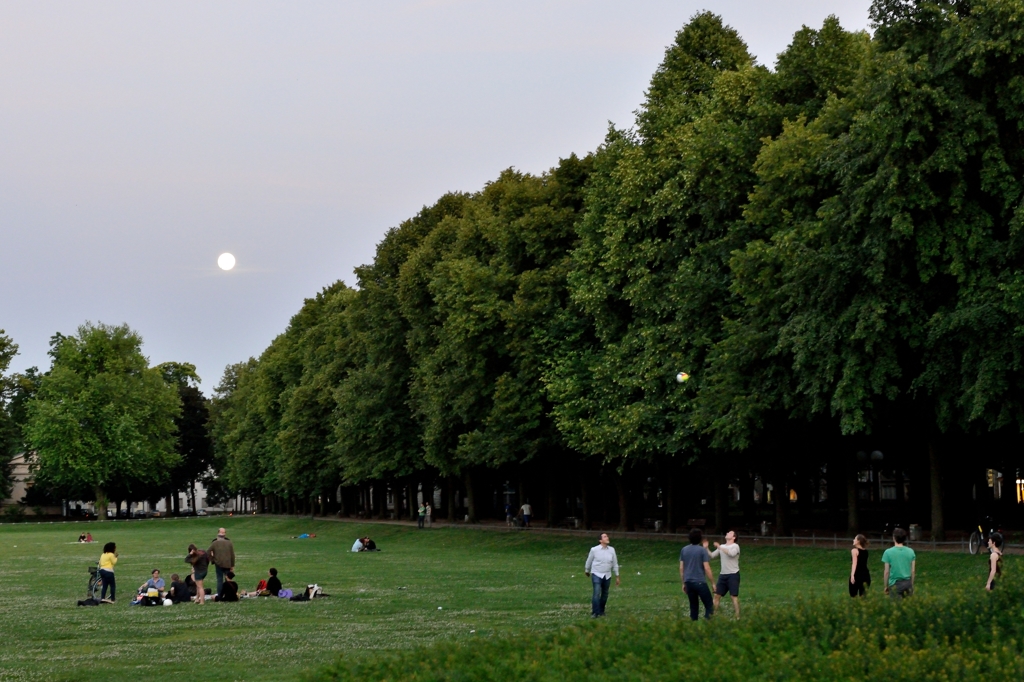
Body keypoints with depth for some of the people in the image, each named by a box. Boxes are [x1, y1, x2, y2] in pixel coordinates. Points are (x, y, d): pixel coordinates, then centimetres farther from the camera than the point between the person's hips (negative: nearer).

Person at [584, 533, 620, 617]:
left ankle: (601, 611, 26)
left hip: (607, 576, 3)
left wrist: (617, 577, 8)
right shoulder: (594, 549, -10)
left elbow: (615, 563, 5)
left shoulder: (611, 550, -2)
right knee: (597, 593, -17)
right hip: (596, 575, -3)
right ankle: (595, 613, -13)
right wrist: (587, 571, 20)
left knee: (604, 594, 9)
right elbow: (589, 561, 6)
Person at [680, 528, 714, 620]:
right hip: (700, 582, -5)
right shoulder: (702, 550, -6)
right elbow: (707, 568, -9)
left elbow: (681, 568, 10)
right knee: (709, 606, 0)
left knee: (693, 607, 13)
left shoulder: (684, 550, 8)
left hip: (688, 582, 5)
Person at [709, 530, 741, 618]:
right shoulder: (722, 547, 15)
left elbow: (731, 553, -26)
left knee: (734, 596, -8)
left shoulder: (735, 546, -4)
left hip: (733, 575, -6)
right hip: (723, 575, 6)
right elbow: (712, 556, 16)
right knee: (717, 595, 5)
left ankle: (737, 617, -6)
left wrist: (720, 547, -22)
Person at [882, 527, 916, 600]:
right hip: (907, 583, 3)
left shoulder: (888, 552, -10)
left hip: (895, 583, -3)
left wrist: (886, 586, 5)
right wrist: (911, 585, 16)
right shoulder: (911, 551, 0)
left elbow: (887, 572, -7)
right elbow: (913, 571, 5)